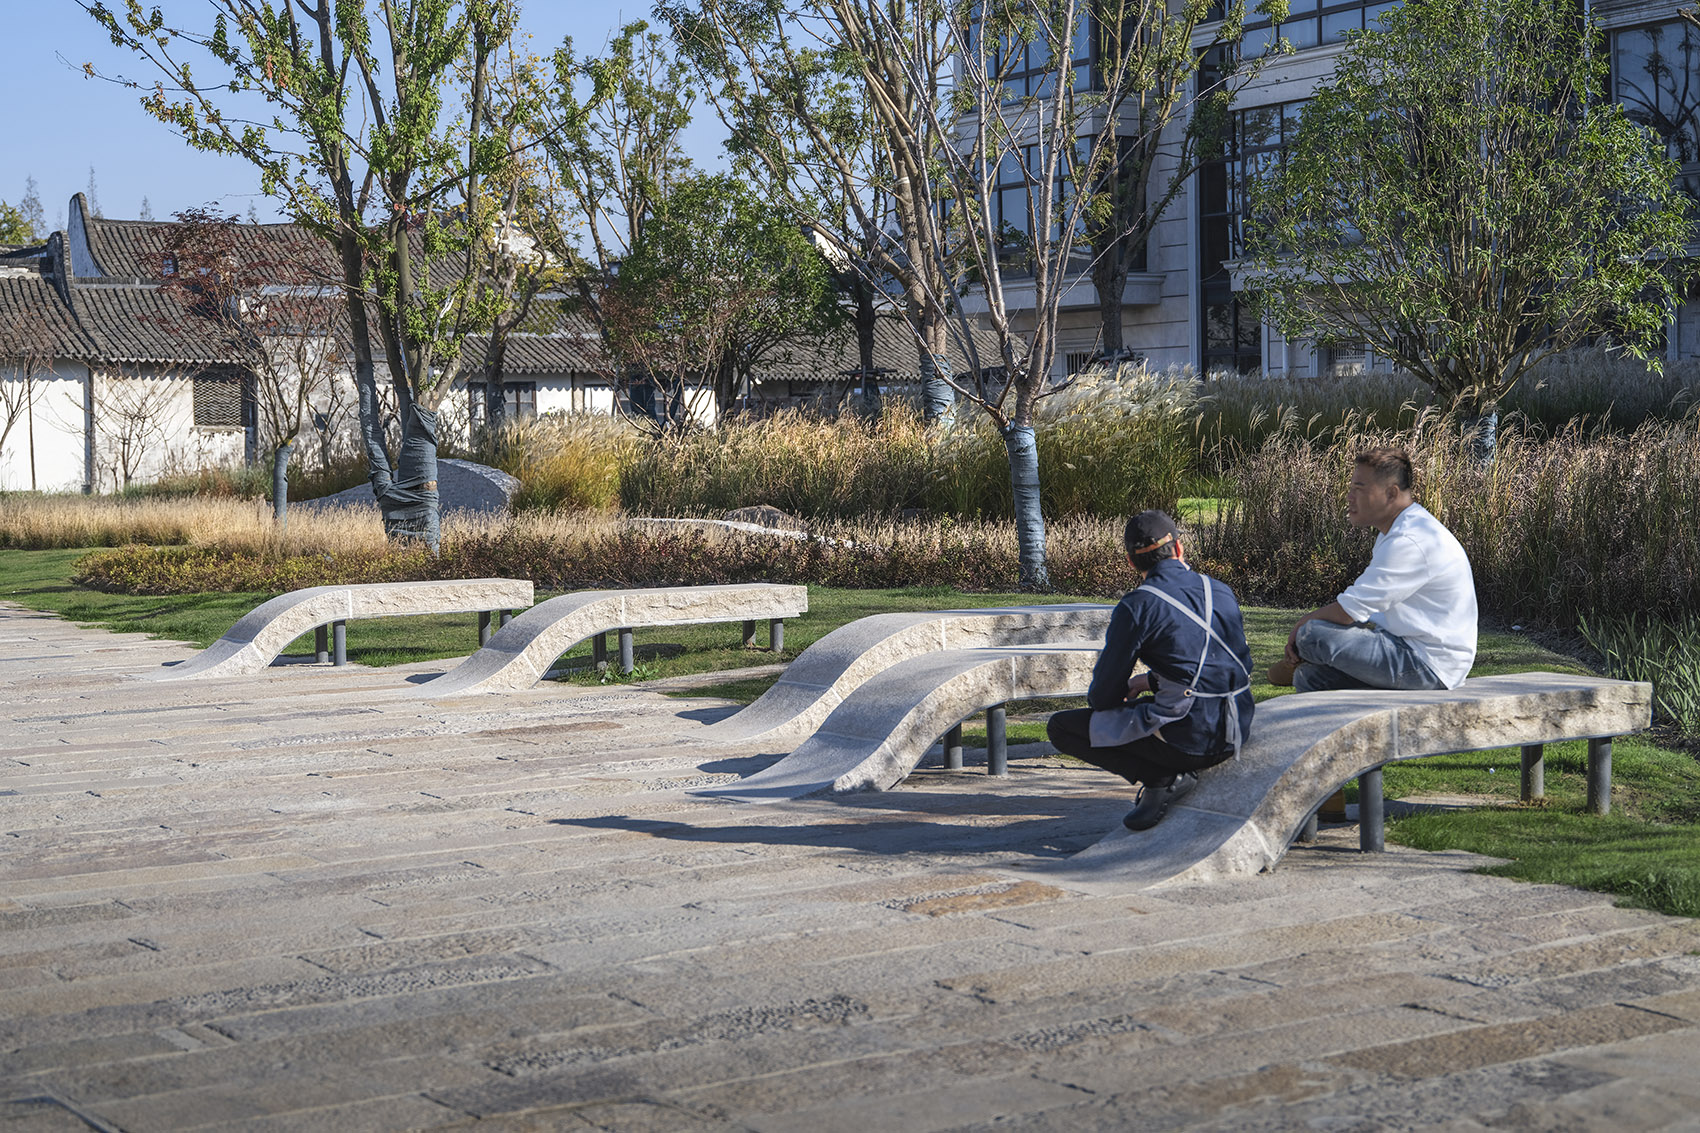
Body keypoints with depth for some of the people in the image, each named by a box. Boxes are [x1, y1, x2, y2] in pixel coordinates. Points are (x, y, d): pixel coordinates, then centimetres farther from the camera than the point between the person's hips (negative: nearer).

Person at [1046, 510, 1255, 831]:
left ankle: (1164, 778, -5)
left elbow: (1104, 696, -5)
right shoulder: (1221, 592, 9)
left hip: (1187, 738, -8)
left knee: (1061, 727, 5)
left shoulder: (1137, 605, -10)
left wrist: (1098, 698, 20)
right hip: (1236, 734, 8)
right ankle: (1176, 771, 14)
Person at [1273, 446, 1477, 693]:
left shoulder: (1410, 542, -23)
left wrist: (1304, 623, -5)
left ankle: (1297, 663, 14)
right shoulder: (1397, 532, 14)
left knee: (1313, 634, -16)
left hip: (1429, 666, -11)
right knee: (1309, 677, 8)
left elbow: (1347, 612, -24)